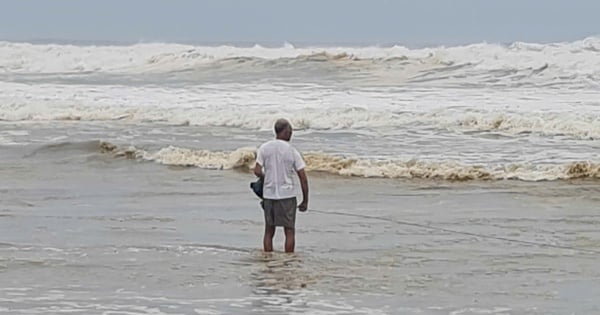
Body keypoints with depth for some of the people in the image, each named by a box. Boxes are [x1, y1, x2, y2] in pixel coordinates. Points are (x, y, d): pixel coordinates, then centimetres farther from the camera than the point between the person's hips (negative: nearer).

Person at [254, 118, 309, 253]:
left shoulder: (264, 148, -1)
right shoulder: (292, 151, -5)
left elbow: (257, 171, -7)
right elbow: (303, 178, -6)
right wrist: (305, 201, 2)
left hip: (268, 194, 3)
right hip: (287, 195, -3)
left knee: (269, 231, 11)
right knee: (289, 231, 4)